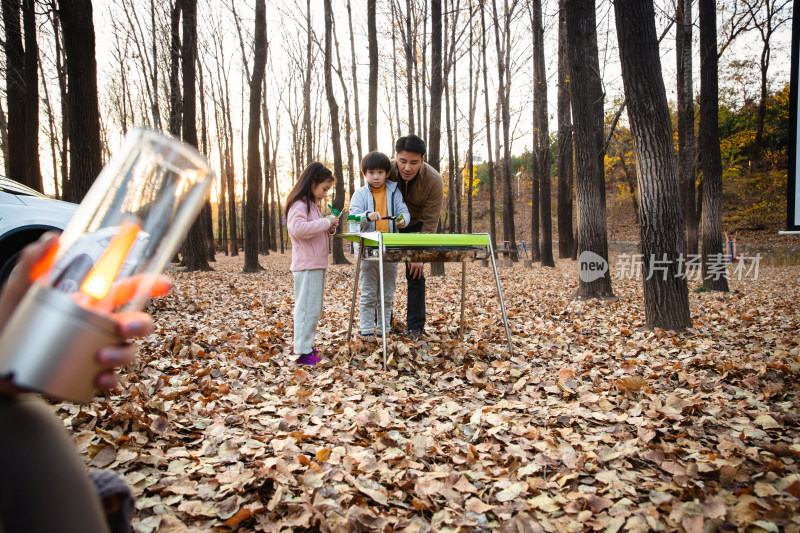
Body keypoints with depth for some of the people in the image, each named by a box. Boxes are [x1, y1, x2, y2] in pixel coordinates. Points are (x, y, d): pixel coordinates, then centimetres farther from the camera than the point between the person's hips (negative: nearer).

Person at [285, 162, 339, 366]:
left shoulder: (312, 205, 19)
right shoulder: (299, 205, -13)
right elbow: (298, 228, -30)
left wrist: (328, 228, 6)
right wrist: (325, 222, -23)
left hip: (317, 265, 10)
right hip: (307, 266, -10)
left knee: (313, 308, 14)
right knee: (307, 308, -7)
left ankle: (306, 346, 23)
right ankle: (302, 352, -2)